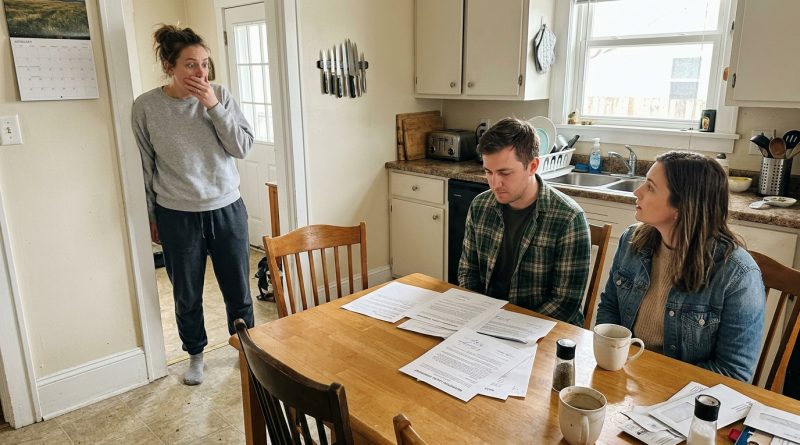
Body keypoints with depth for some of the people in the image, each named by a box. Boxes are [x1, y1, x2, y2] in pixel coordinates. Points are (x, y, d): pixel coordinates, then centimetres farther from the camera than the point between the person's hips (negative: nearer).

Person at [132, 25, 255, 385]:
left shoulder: (219, 95, -5)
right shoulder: (146, 106, -7)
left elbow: (243, 147, -9)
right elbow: (145, 167, 2)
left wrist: (213, 106, -19)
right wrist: (151, 217, 8)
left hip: (227, 209, 1)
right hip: (177, 217, 0)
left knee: (238, 290, 12)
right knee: (187, 296, 14)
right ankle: (195, 354, 38)